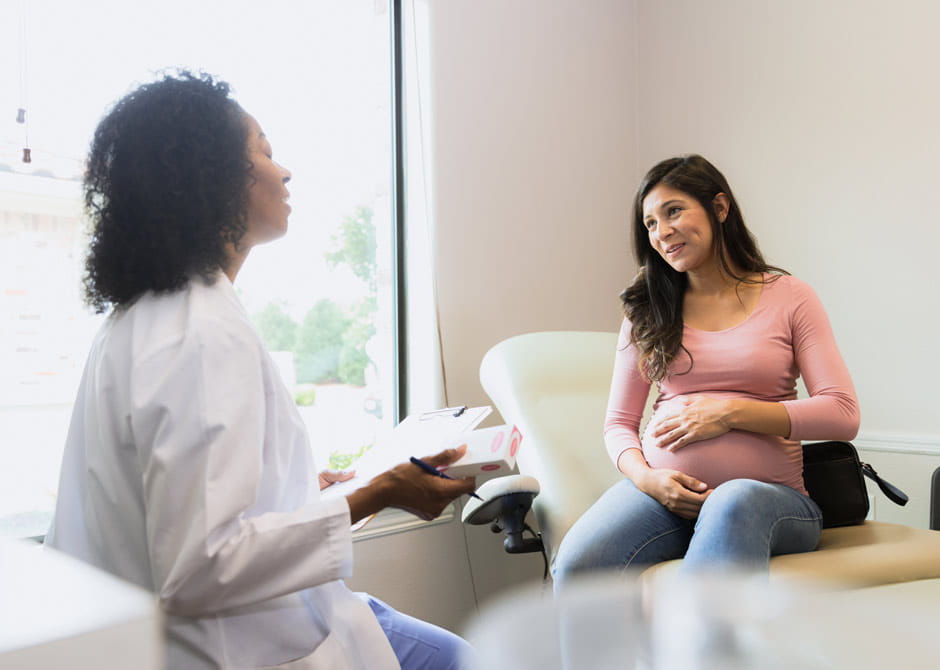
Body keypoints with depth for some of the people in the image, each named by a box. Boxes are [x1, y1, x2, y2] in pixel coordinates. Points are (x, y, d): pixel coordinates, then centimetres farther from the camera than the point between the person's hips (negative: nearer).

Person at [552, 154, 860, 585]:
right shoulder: (647, 311, 15)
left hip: (769, 494, -1)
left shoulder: (789, 298, 8)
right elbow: (619, 422, 13)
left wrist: (731, 412, -10)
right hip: (662, 491, 2)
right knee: (576, 567, -30)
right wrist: (645, 477, -9)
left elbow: (843, 415, -1)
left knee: (734, 502, -41)